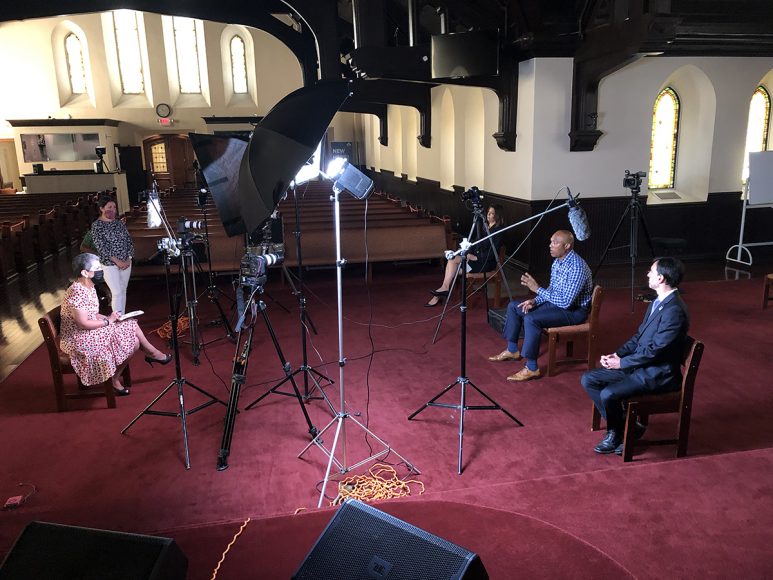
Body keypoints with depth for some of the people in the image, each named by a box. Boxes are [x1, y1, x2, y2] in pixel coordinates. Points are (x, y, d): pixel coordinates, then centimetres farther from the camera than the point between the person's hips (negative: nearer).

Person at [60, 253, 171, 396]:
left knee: (131, 325, 2)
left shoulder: (89, 288, 5)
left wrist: (108, 318, -3)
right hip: (80, 340, -9)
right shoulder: (77, 292, -25)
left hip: (90, 332, 9)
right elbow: (83, 323, -28)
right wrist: (108, 321, -17)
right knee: (132, 341, -10)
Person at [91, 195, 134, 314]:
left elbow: (129, 240, 9)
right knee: (117, 293, -8)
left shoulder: (119, 223, 9)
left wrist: (129, 258, -5)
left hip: (126, 262, 5)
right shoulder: (96, 225, -7)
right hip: (109, 264, -5)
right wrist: (117, 261, -18)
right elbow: (101, 246, -13)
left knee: (123, 291, 11)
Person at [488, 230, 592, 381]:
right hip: (558, 302, 10)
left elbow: (565, 302, -30)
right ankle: (512, 350, 19)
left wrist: (537, 289, -24)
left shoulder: (577, 267, -27)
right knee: (514, 306, 8)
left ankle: (532, 368, -22)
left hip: (574, 310, -10)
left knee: (531, 318, -32)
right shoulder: (557, 261, 3)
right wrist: (536, 300, -4)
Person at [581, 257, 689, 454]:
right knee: (589, 380, 1)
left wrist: (621, 363, -14)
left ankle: (618, 431, 4)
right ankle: (620, 427, 7)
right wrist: (617, 354, 1)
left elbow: (655, 350, -24)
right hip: (640, 364, 10)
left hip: (658, 374, -10)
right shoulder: (658, 302, 8)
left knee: (608, 394, -26)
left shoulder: (674, 311, -23)